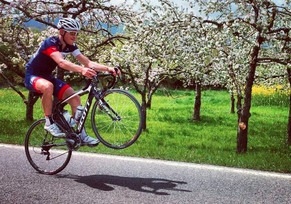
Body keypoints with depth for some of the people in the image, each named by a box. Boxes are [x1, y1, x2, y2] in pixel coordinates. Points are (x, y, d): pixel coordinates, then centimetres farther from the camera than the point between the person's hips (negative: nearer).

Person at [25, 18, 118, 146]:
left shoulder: (70, 46, -4)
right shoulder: (50, 43, -26)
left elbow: (88, 63, -10)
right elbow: (61, 62, -44)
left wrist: (107, 68, -26)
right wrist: (81, 70, -60)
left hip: (47, 76, 7)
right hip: (32, 76, -7)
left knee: (75, 98, -10)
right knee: (48, 87, -41)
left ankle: (81, 135, -4)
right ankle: (49, 123, -22)